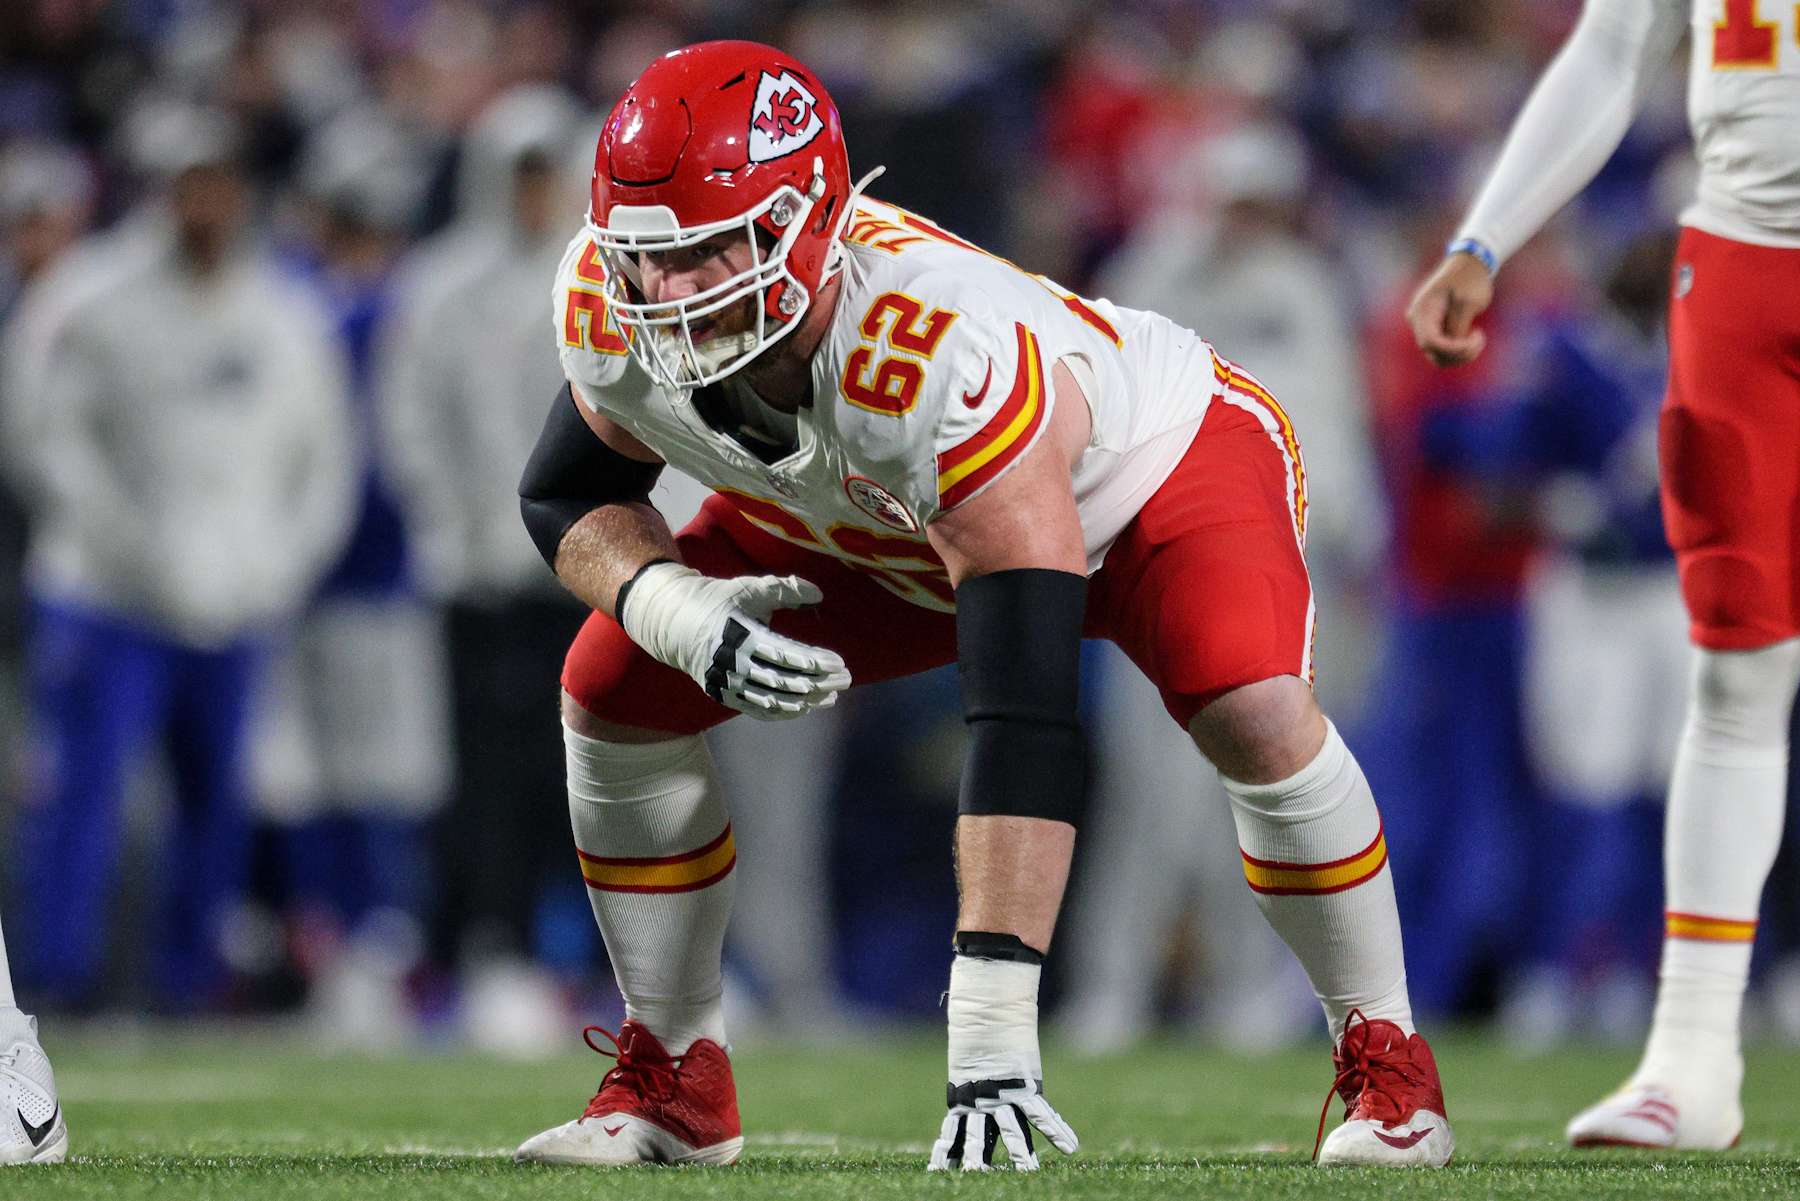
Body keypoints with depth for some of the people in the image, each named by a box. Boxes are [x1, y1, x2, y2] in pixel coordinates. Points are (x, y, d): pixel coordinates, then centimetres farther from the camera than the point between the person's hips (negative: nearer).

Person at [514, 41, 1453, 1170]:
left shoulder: (950, 363, -46)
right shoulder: (611, 311, -28)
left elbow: (1024, 720, -49)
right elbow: (565, 499, -7)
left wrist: (992, 1027, -53)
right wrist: (674, 610, -32)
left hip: (1151, 466, -6)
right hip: (885, 529, 6)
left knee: (1252, 713, -34)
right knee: (613, 692, -6)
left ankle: (1385, 1065, -11)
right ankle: (673, 1079, 11)